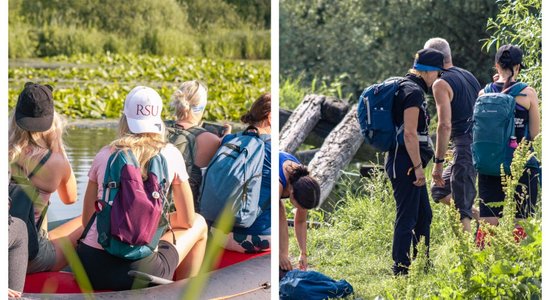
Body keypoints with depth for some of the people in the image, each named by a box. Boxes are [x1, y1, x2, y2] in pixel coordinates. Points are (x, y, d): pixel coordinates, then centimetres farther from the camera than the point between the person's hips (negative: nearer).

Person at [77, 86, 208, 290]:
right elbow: (187, 220, 11)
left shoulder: (105, 154, 8)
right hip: (140, 270, -2)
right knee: (199, 224, 24)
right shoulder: (170, 155, 2)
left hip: (90, 268, 2)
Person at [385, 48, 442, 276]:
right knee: (407, 217, -5)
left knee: (423, 215, 17)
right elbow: (410, 133, -21)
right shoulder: (413, 91, -15)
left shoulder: (407, 88, 17)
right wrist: (418, 167, -19)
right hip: (405, 163, -11)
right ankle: (400, 268, 1)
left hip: (403, 161, 11)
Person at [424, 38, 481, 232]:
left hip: (465, 145, -9)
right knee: (439, 189, 20)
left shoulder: (441, 84, -9)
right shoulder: (469, 76, 17)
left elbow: (445, 125, -18)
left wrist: (438, 162, -16)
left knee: (463, 209, -6)